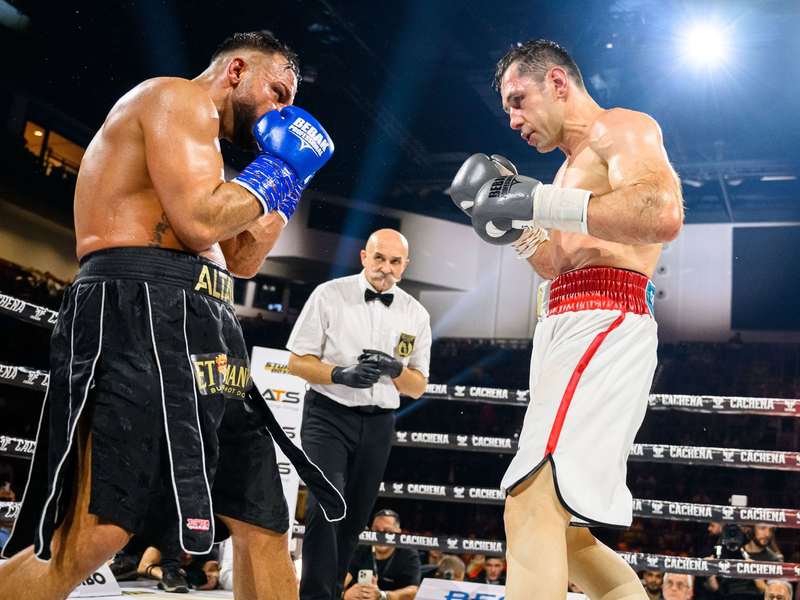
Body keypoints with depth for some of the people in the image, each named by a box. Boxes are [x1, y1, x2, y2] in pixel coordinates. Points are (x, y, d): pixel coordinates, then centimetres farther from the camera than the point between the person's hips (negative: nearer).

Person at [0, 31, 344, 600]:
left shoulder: (194, 143, 32)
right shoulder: (180, 96, 2)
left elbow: (240, 260, 31)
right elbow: (198, 222, -14)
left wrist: (288, 181, 26)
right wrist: (276, 168, 2)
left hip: (202, 334, 11)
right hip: (141, 317, -10)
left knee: (264, 528, 8)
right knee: (93, 537, -22)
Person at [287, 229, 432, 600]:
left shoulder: (416, 315, 7)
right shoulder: (330, 295, -2)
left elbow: (418, 388, 10)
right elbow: (298, 361, -3)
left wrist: (396, 369, -12)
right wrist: (343, 374, -20)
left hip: (378, 425, 4)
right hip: (330, 415, -4)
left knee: (355, 517, 9)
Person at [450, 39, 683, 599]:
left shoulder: (620, 127, 1)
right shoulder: (575, 166, 29)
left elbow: (663, 213, -20)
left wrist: (540, 202, -16)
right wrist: (519, 226, 15)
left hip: (606, 324, -11)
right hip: (566, 329, 11)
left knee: (533, 504, -26)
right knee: (562, 533, 12)